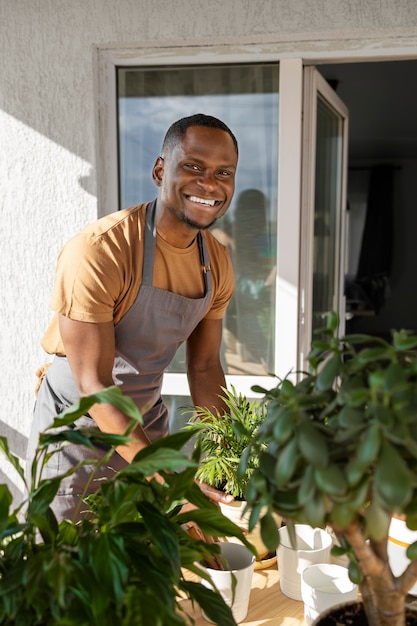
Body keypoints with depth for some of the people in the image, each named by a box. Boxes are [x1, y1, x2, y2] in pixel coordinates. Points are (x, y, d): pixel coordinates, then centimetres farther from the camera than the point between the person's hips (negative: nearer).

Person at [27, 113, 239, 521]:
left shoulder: (217, 262, -5)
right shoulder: (99, 250, -26)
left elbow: (204, 367, 3)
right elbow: (93, 384, -27)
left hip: (147, 424, 6)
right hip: (77, 427, -5)